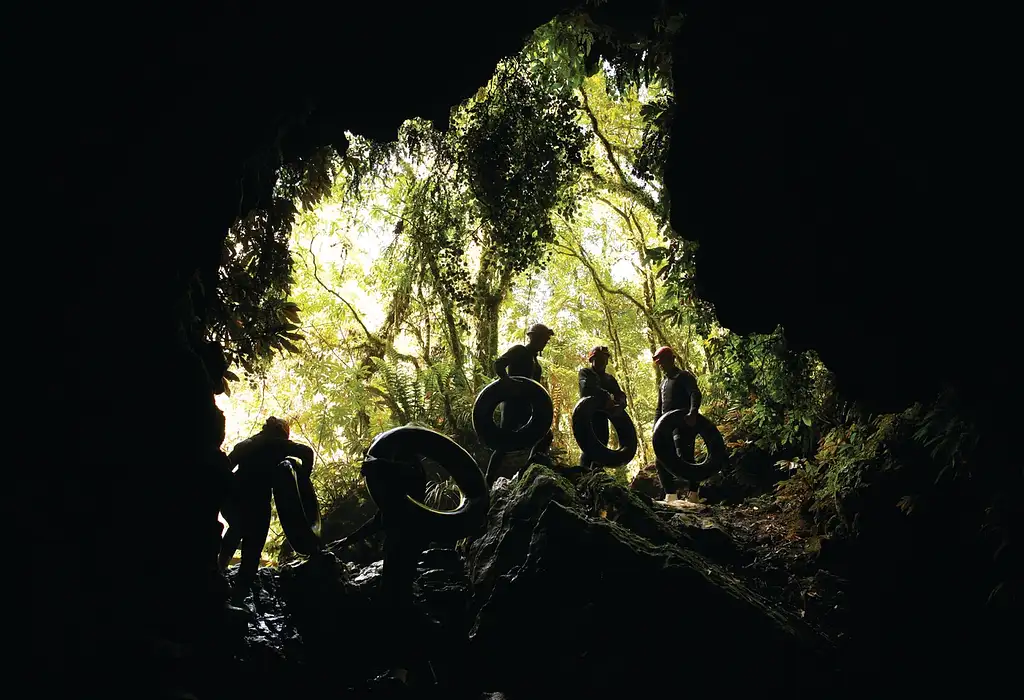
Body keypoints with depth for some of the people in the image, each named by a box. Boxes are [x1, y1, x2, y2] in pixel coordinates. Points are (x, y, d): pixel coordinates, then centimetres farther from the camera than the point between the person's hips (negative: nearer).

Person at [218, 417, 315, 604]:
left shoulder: (245, 444, 25)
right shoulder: (277, 444, 10)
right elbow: (307, 452, -3)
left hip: (232, 495, 5)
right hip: (256, 499, -5)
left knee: (236, 528, 36)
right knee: (251, 554, 2)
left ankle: (220, 564, 22)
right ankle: (236, 600, -3)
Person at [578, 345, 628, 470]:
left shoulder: (610, 379, 23)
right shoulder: (585, 372, 8)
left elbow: (620, 394, 8)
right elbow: (587, 386, -15)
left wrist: (620, 404, -17)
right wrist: (606, 395, -27)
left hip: (602, 416, 6)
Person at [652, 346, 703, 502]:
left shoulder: (684, 377, -2)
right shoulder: (663, 383, 23)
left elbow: (695, 394, -20)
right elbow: (659, 408, 27)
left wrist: (693, 412, -39)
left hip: (684, 425, -9)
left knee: (684, 458, -18)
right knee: (662, 461, 5)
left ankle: (693, 494, -15)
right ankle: (670, 495, 10)